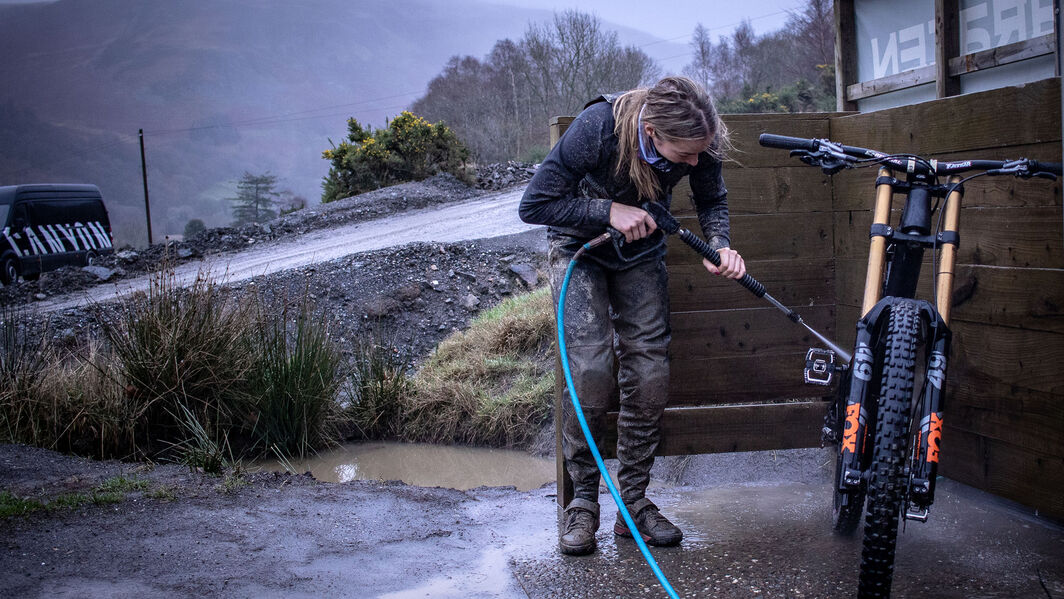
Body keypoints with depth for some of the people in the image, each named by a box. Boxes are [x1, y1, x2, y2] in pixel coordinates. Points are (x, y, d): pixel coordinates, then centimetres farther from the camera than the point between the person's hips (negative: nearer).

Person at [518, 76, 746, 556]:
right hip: (580, 247, -3)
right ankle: (583, 501, -3)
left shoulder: (698, 140, -23)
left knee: (649, 375, -6)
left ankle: (634, 501, 7)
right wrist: (609, 212, -32)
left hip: (641, 250, 4)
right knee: (591, 369, -19)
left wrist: (719, 245, -21)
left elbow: (712, 199, -1)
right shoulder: (595, 129, -35)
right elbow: (534, 205, -26)